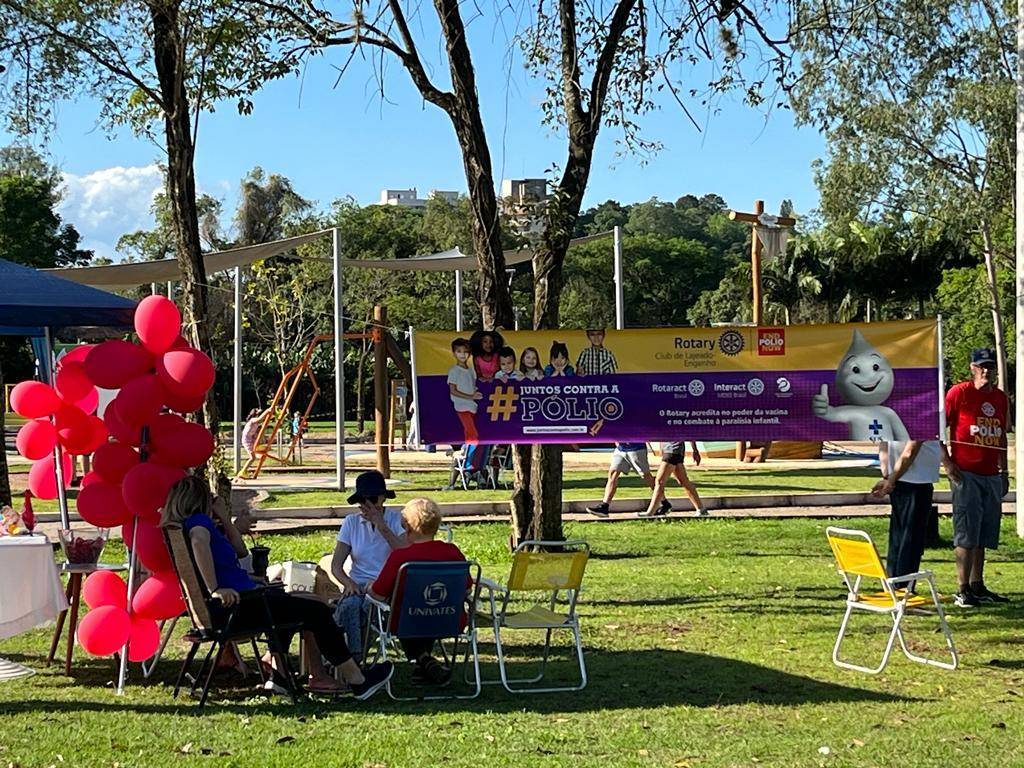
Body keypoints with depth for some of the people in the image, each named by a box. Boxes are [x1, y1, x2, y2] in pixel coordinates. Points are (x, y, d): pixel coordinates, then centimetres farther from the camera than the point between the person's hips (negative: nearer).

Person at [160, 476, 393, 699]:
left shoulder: (195, 523, 19)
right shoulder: (198, 520, -11)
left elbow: (240, 551, 26)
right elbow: (199, 541, -38)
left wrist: (224, 518, 16)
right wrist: (214, 589, -38)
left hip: (242, 601, 11)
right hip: (240, 606, -11)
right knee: (317, 612, -5)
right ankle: (359, 682, -1)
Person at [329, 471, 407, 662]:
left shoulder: (396, 518, 6)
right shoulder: (351, 522, 12)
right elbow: (336, 565, 8)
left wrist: (381, 526, -12)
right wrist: (348, 583, -14)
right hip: (358, 585, 2)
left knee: (368, 606, -35)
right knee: (349, 605, -34)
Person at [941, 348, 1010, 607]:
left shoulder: (1000, 397, 12)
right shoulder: (959, 392, -7)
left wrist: (1004, 471, 19)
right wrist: (947, 463, -13)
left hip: (991, 476, 6)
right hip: (966, 474, -6)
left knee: (984, 534, 11)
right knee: (966, 534, -7)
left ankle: (977, 586, 19)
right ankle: (963, 591, -4)